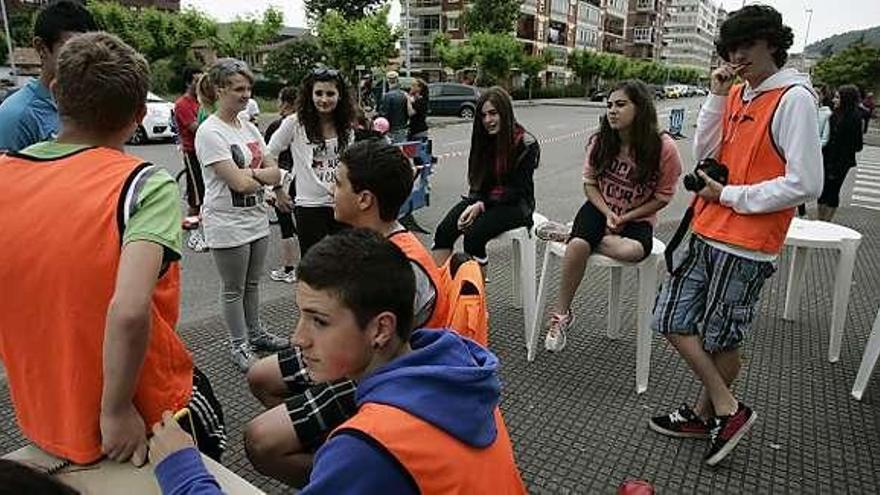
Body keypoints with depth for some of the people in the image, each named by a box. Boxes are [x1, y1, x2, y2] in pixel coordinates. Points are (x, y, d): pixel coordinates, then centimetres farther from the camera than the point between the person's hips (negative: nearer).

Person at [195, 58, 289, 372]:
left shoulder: (249, 128, 7)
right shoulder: (209, 132, -16)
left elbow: (275, 173, 3)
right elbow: (240, 184, -23)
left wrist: (251, 173, -16)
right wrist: (265, 176, -4)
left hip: (256, 219, 7)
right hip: (228, 224, -7)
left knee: (252, 283, 20)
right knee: (234, 289, 9)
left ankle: (255, 333, 37)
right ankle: (239, 345, 25)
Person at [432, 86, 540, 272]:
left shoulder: (525, 144, -11)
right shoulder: (483, 139, 8)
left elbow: (517, 190, -12)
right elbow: (477, 182, 9)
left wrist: (482, 206, -20)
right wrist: (473, 206, -11)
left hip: (514, 205, -5)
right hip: (483, 200, 5)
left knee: (473, 234, -32)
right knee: (444, 231, -21)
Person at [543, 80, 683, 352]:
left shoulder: (664, 147, -16)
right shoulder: (600, 141, -8)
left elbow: (662, 197, -7)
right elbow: (589, 183, 1)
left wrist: (624, 218, -13)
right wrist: (607, 215, -14)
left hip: (638, 219, -1)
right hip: (600, 209, 1)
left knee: (632, 251, -36)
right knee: (577, 246, -30)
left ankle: (571, 235, -12)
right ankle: (561, 314, -13)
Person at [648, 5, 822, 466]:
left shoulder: (793, 98, -13)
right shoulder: (736, 93, 9)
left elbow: (805, 185, -18)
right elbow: (704, 154, 5)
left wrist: (730, 196, -13)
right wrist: (716, 96, -2)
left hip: (745, 245, -8)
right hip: (705, 233, 8)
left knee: (721, 338, 7)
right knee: (674, 321, 11)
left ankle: (705, 412, 29)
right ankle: (726, 408, 26)